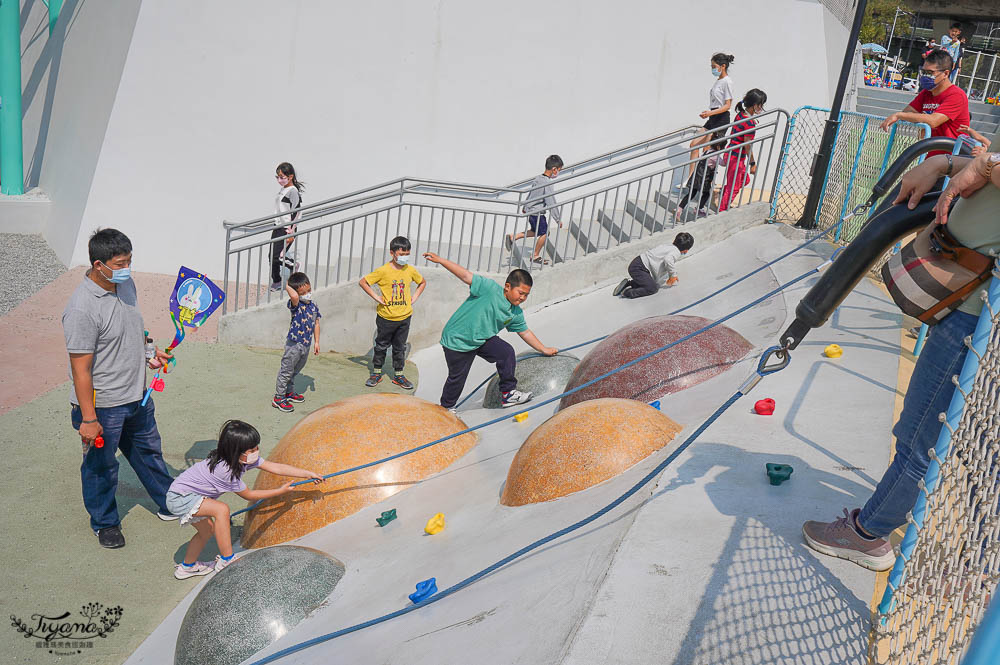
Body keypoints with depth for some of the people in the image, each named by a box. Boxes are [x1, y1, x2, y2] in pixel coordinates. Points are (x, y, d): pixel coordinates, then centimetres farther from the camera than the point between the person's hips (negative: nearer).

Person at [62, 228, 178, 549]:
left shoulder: (125, 283, -2)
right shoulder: (82, 308, -27)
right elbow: (81, 369, -24)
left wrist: (150, 350, 8)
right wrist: (88, 419, -21)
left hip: (137, 396, 8)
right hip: (103, 406, -8)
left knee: (149, 451, 24)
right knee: (101, 467, 14)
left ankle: (169, 505, 42)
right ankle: (105, 523, 35)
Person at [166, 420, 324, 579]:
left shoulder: (245, 458, -8)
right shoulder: (226, 470, -31)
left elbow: (274, 467, -8)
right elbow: (248, 495, -16)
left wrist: (308, 474, -10)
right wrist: (281, 491, -11)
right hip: (179, 498, -9)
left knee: (207, 530, 18)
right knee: (221, 509, -26)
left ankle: (187, 566, 41)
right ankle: (226, 560, -16)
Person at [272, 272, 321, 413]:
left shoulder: (313, 306, 7)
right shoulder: (296, 305, -16)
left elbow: (316, 324, 15)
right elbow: (294, 297, -41)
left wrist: (316, 342, 14)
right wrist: (287, 286, -23)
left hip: (306, 344, 7)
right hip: (294, 343, -7)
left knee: (295, 371, 23)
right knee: (286, 370, 1)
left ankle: (289, 392, 40)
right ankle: (278, 398, 9)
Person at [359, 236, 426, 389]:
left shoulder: (410, 270, -1)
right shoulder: (383, 271, -13)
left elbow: (423, 282, 19)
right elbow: (362, 281, -8)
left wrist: (415, 297, 7)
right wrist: (376, 297, -10)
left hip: (404, 317, 3)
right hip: (386, 317, -3)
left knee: (400, 347, 12)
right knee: (381, 345, 11)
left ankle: (398, 375, 24)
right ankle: (376, 373, 25)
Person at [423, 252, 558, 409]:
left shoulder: (516, 313, -1)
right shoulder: (490, 288, -22)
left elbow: (524, 332, 12)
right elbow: (466, 275, -26)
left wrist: (544, 349, 15)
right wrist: (440, 260, -32)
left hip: (482, 339, 6)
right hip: (457, 340, -6)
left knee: (507, 352, -11)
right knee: (457, 378, 4)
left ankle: (508, 394, 2)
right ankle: (446, 407, 31)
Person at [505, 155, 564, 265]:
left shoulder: (537, 178, 3)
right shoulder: (547, 184, -24)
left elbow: (530, 193, 17)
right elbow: (551, 204, -22)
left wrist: (525, 207, 31)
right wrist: (558, 219, -13)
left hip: (530, 210, 9)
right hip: (537, 213, -9)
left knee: (535, 231, 25)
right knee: (544, 233, 9)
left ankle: (512, 237, 21)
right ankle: (535, 256, 21)